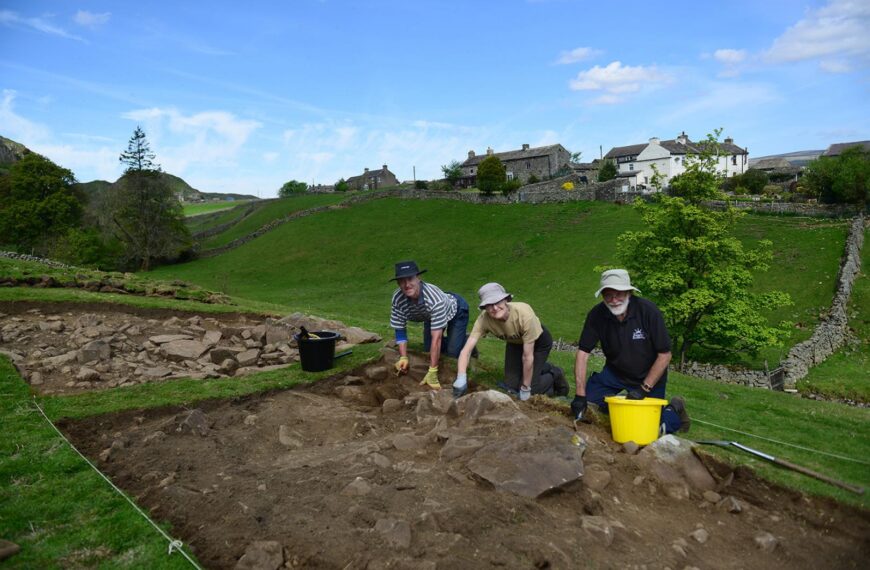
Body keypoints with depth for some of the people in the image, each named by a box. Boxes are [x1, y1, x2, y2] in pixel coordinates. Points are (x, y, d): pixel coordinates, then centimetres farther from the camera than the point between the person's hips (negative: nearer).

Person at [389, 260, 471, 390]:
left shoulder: (434, 298, -45)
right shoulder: (397, 299, -30)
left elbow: (436, 338, -43)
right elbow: (400, 330, -17)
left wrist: (432, 373, -42)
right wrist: (403, 357, -29)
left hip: (455, 310, -5)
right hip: (430, 315, 5)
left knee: (453, 352, -12)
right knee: (428, 349, 3)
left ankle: (467, 340, 20)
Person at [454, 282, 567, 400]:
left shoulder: (524, 314, -41)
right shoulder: (484, 319, -32)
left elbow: (527, 357, -32)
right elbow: (466, 350, -33)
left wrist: (525, 389, -23)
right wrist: (461, 378, -49)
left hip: (538, 342, -4)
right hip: (515, 342, 4)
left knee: (530, 388, -11)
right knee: (511, 386, 2)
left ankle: (554, 376, 19)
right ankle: (542, 368, 27)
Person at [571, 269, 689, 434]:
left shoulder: (648, 311, -25)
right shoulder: (597, 315, -19)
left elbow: (665, 354, -20)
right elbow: (583, 353, -19)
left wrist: (644, 388, -24)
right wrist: (580, 395, -25)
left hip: (650, 375, -3)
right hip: (614, 372, 3)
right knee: (588, 399, -12)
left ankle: (675, 410, 27)